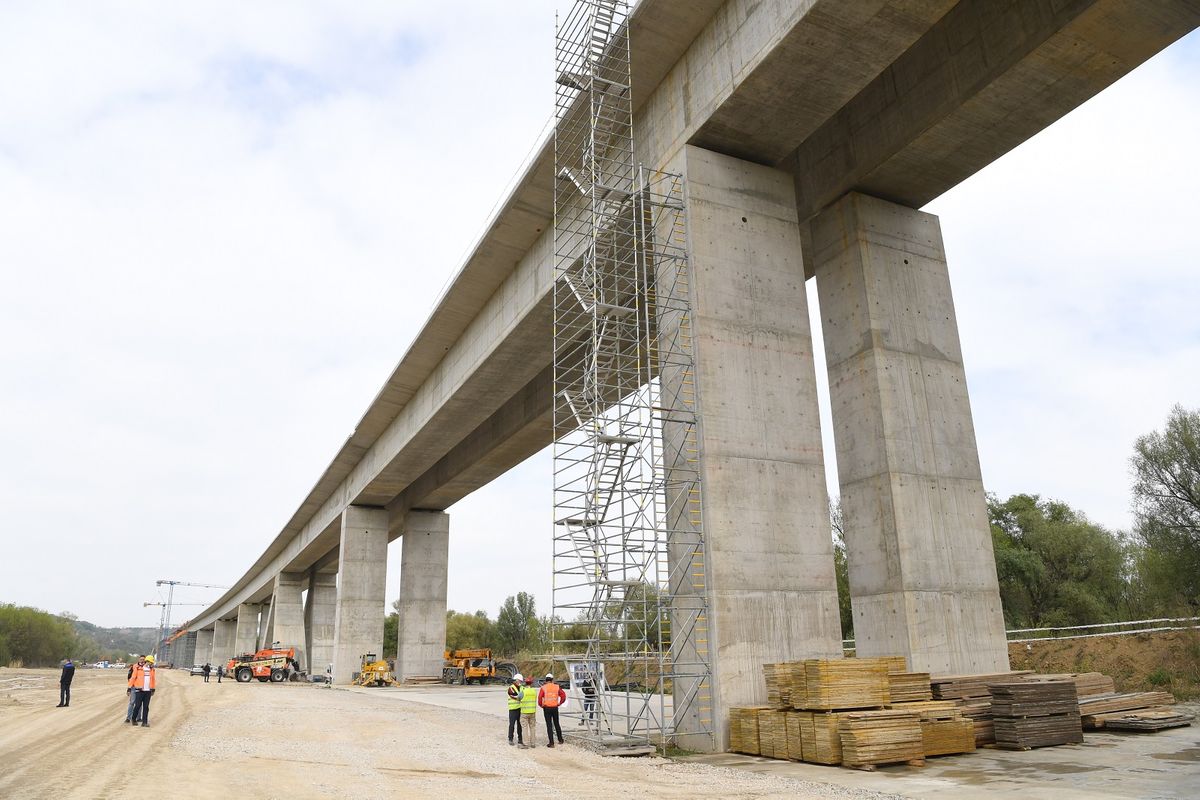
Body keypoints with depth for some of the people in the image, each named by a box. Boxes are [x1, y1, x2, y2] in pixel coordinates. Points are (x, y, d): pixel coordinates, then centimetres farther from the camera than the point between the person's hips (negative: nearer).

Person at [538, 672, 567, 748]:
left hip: (547, 708, -3)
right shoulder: (557, 687, 2)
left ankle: (551, 743, 1)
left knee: (549, 725, 2)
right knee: (556, 724, 18)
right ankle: (560, 740, 27)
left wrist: (541, 705, 3)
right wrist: (559, 703, 8)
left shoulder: (543, 688, -5)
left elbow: (539, 698, -13)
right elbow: (563, 695, 0)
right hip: (555, 708, 3)